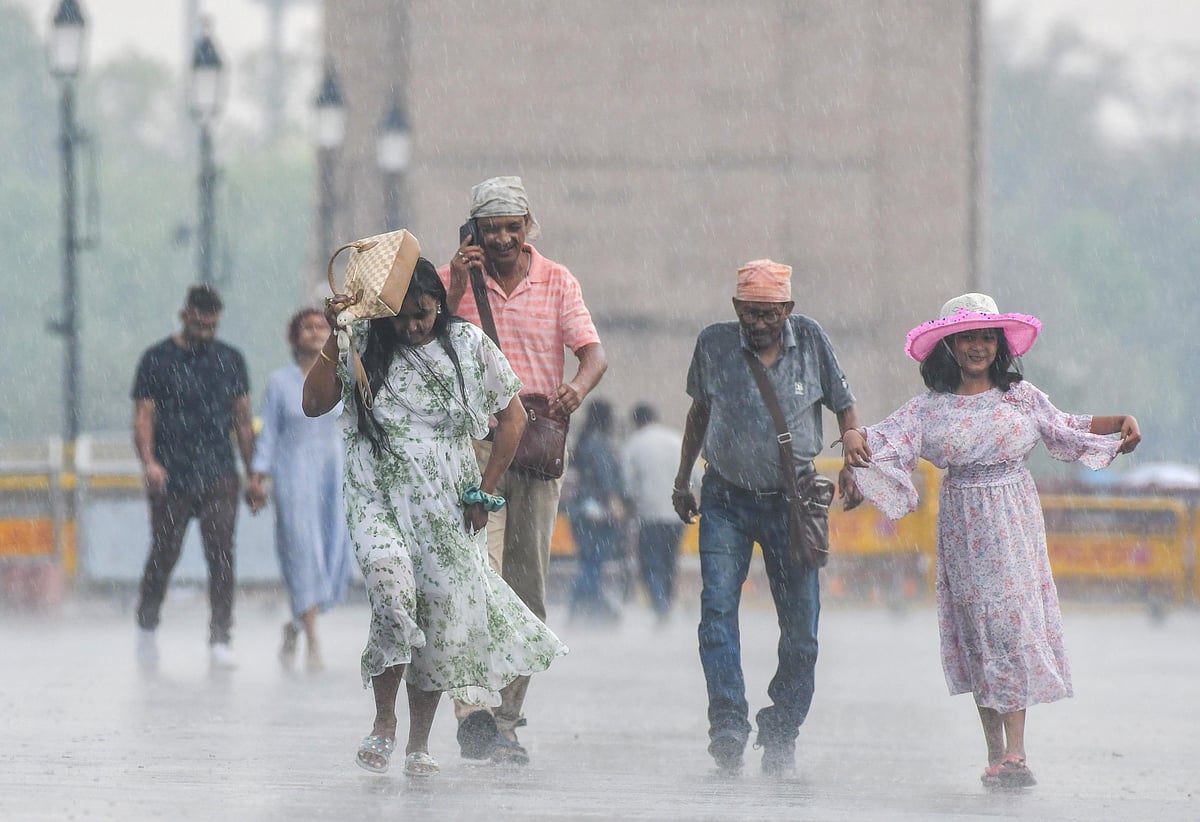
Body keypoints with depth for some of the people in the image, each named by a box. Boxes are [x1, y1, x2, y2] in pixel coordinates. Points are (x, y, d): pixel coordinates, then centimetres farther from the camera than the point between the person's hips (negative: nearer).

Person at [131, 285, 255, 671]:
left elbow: (243, 420, 15)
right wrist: (149, 462, -18)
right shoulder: (158, 359, 1)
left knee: (221, 556, -8)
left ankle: (220, 639, -8)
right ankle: (147, 627, 27)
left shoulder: (230, 360, 10)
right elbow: (144, 417, -2)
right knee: (163, 556, 5)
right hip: (171, 480, -2)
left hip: (219, 479, 2)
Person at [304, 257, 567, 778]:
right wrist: (335, 340, -13)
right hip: (378, 497, -2)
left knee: (442, 617, -2)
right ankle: (383, 721, -17)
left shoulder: (468, 345, 2)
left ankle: (419, 744, 12)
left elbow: (512, 416, 8)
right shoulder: (364, 347, 1)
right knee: (391, 581, -28)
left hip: (447, 503, 2)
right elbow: (314, 404, -5)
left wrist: (485, 490, 3)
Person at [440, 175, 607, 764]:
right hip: (472, 443, -3)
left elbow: (593, 351, -2)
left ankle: (506, 721, 13)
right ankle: (473, 713, -25)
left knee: (526, 587, 6)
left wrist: (577, 387, -24)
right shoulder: (455, 279, 3)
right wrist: (457, 290, -17)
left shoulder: (557, 283, 8)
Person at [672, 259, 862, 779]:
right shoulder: (714, 345, -1)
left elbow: (844, 405, 8)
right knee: (717, 608, -18)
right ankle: (728, 725, -25)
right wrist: (683, 479, 19)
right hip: (726, 500, 0)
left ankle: (780, 735, 13)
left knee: (801, 627, 0)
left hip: (791, 501, 0)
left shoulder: (810, 340, -3)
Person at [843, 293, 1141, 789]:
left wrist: (1121, 423, 6)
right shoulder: (931, 408, 2)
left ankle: (1014, 754, -13)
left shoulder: (1021, 396, 5)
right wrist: (855, 438, -23)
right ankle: (995, 752, 9)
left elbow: (1065, 430, 17)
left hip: (1015, 524, 0)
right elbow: (887, 439, -2)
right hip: (964, 527, 0)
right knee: (978, 635, 1)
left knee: (1013, 624, -10)